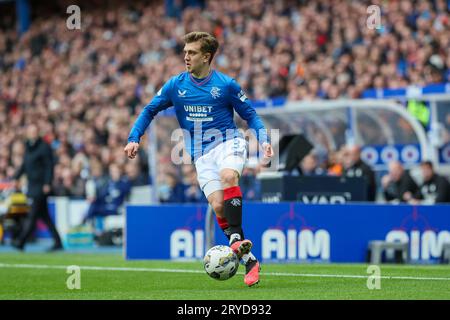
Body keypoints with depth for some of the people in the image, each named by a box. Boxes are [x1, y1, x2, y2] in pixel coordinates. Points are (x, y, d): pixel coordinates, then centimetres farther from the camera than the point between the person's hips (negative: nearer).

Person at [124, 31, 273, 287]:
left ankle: (237, 237, -33)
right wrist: (134, 138, 1)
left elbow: (250, 115, 4)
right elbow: (149, 111, 13)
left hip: (228, 141, -3)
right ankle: (249, 261, -9)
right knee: (217, 205, -13)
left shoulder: (226, 84, -3)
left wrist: (264, 140, -11)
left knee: (228, 175, -36)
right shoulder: (176, 85, 5)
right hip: (202, 154, 3)